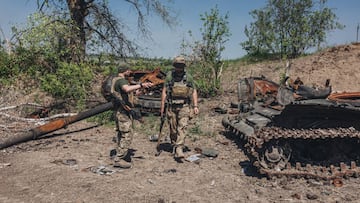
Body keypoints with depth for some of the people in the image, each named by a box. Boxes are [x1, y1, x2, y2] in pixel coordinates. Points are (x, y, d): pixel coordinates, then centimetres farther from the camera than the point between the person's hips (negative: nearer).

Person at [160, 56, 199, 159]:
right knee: (173, 129, 9)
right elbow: (164, 91, 4)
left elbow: (194, 91, 8)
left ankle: (179, 149, -14)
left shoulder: (188, 77, 3)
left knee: (182, 127, -12)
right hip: (171, 106, 1)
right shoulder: (169, 76, 1)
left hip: (184, 107, 0)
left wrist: (195, 106, -2)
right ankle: (174, 145, 28)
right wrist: (162, 106, 1)